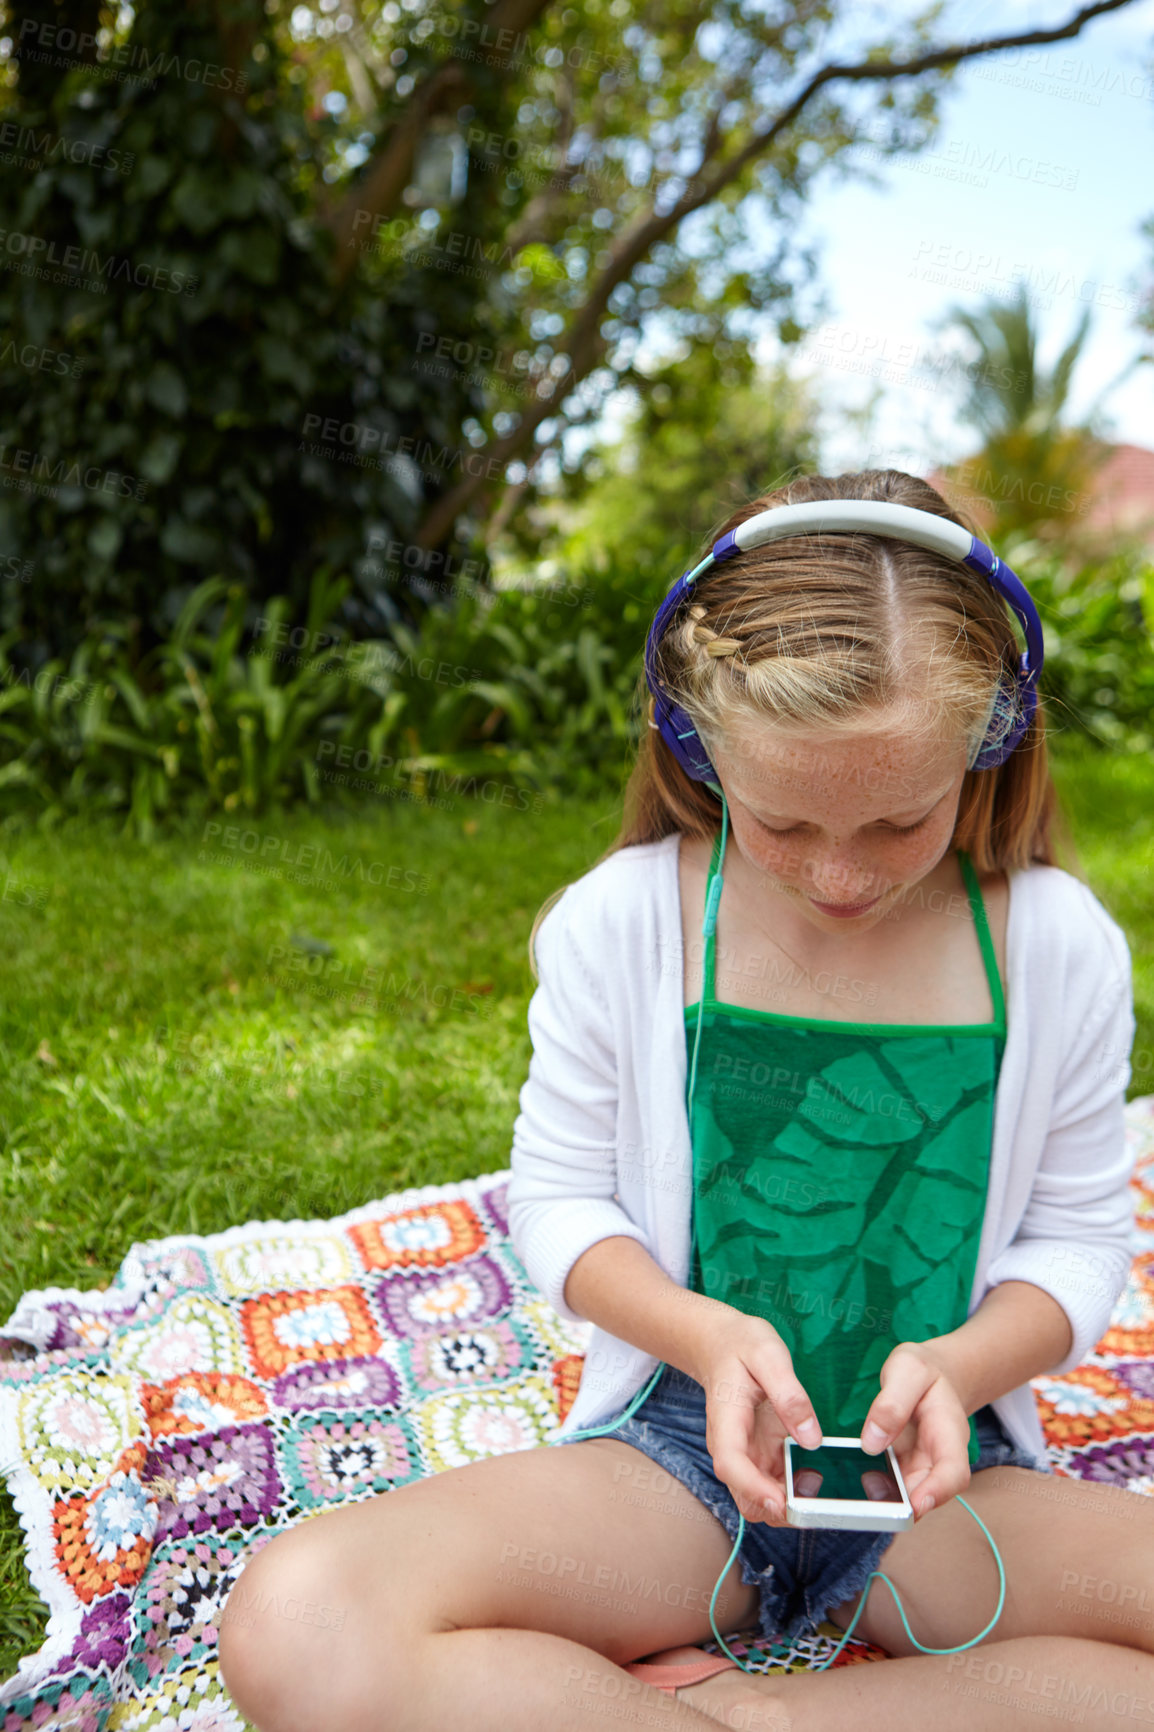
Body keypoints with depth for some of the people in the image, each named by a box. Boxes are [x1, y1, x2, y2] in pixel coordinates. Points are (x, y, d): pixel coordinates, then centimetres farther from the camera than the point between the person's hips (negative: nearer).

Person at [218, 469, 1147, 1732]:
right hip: (681, 1439, -2)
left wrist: (960, 1365, -18)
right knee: (293, 1630, -27)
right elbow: (560, 1201, 0)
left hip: (944, 1472, 3)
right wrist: (705, 1334, -19)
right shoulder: (617, 924, -10)